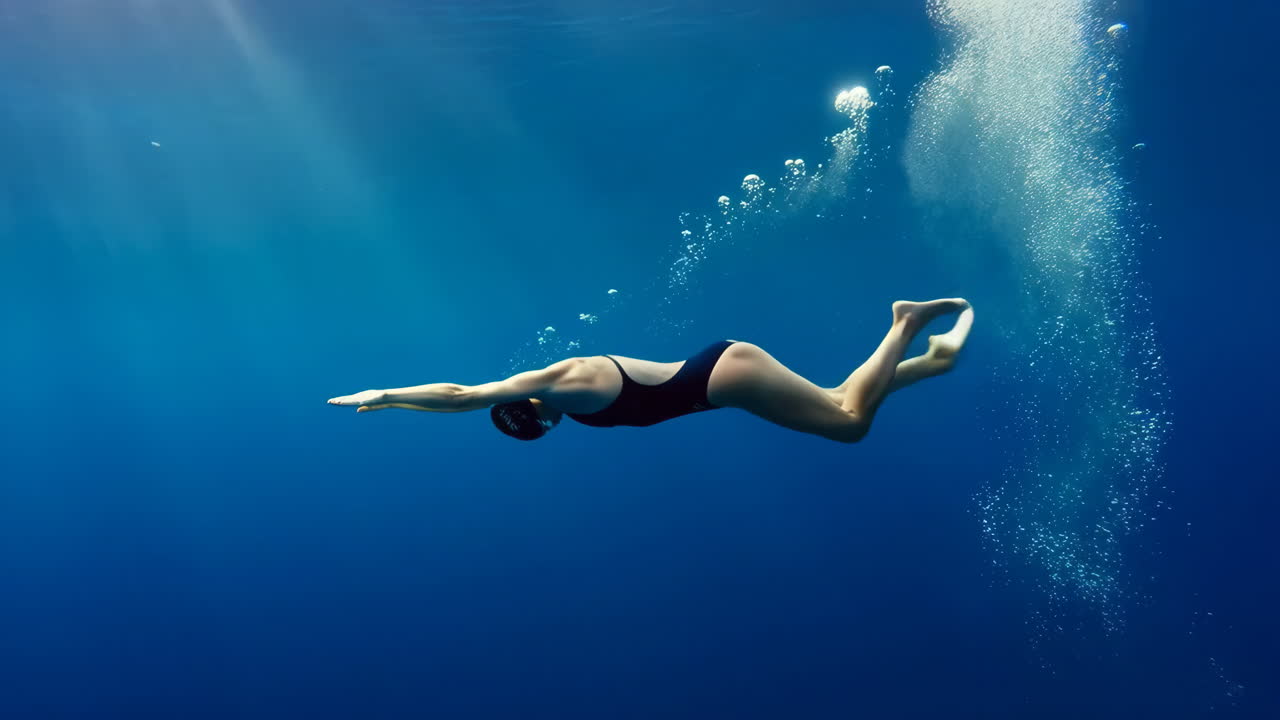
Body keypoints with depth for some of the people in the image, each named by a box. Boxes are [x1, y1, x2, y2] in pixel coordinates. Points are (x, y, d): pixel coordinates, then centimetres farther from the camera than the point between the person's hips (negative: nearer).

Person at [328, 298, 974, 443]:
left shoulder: (557, 381, -16)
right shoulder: (567, 386, 9)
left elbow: (461, 395, -14)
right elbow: (464, 400, 24)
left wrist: (383, 395, -5)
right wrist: (391, 402, 25)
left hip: (725, 372, -8)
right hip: (719, 371, 8)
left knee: (849, 417, -9)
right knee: (842, 412, 12)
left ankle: (908, 325, 0)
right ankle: (936, 357, 12)